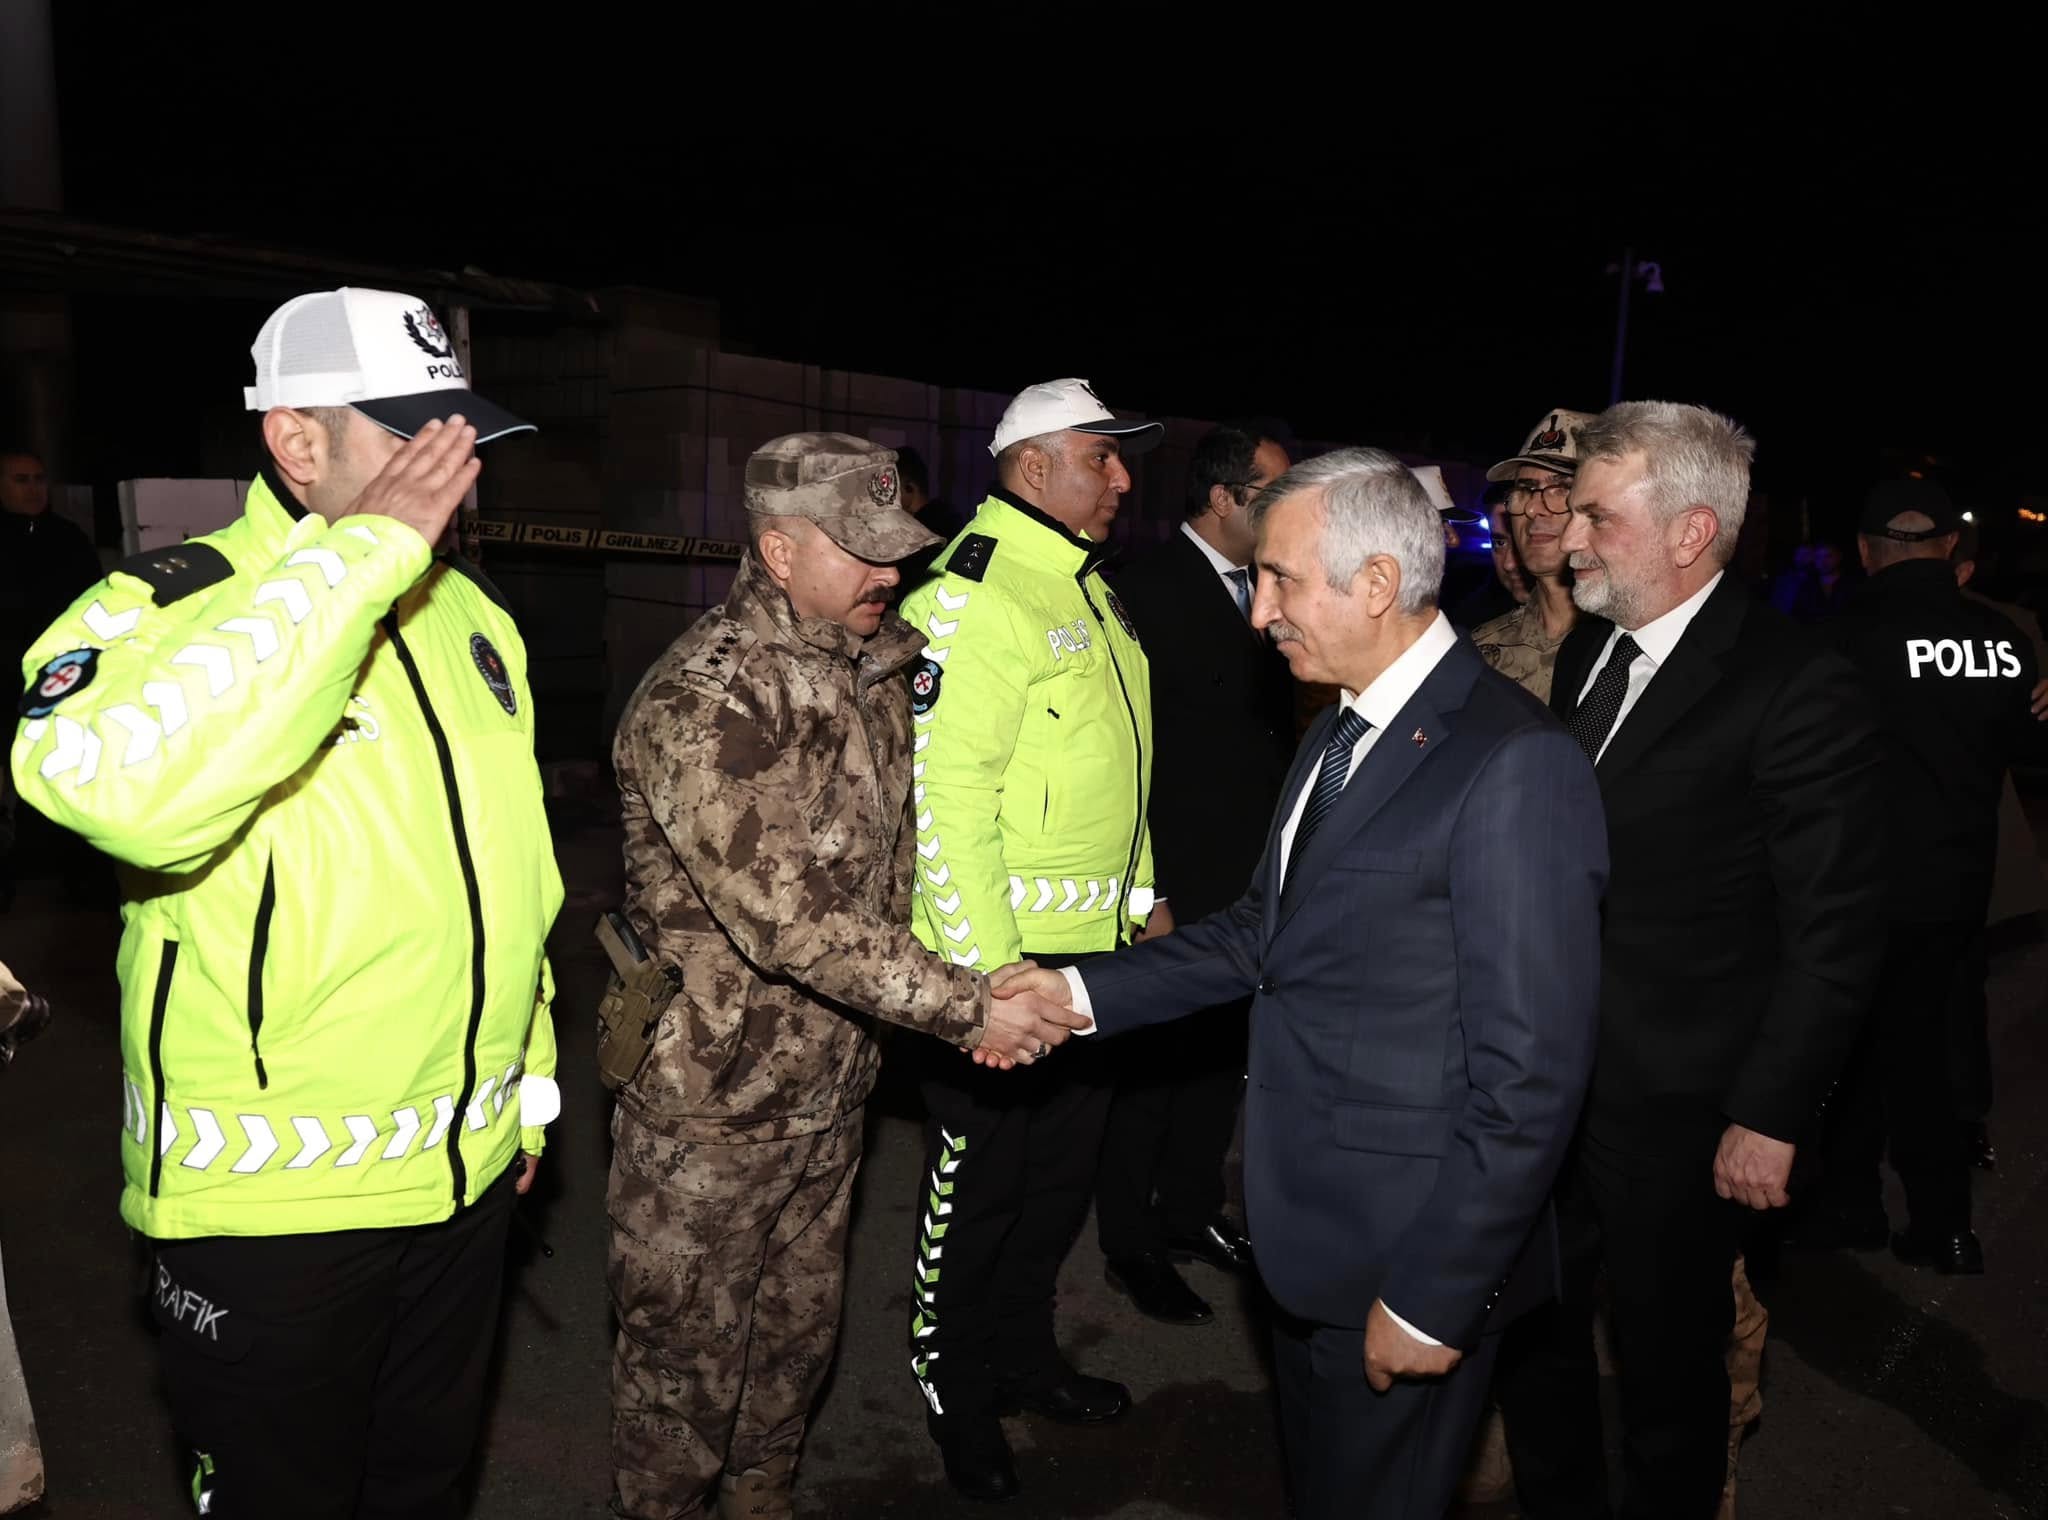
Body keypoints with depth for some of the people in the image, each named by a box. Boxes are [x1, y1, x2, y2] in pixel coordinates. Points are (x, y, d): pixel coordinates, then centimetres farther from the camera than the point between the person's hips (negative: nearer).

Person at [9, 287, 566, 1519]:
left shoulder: (470, 609, 4)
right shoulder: (165, 606, -16)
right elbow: (118, 788, -40)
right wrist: (365, 551, -35)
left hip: (467, 1168, 6)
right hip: (272, 1197, -5)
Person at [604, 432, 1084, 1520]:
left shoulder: (877, 667, 3)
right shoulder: (703, 702, -24)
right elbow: (786, 919, -29)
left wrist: (966, 990, 2)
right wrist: (964, 1009, -25)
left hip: (832, 1076, 8)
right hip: (713, 1097, -7)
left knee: (800, 1324, 24)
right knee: (687, 1350, 12)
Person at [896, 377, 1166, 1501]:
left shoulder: (1087, 589, 14)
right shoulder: (973, 596, -17)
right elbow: (945, 798, -23)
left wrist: (1143, 894, 20)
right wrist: (987, 967, -23)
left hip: (1095, 947, 9)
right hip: (996, 956, -9)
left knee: (1063, 1166, 20)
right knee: (977, 1179, 7)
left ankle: (1024, 1356, 41)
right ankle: (953, 1392, 29)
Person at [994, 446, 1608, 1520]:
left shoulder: (1516, 766, -23)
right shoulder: (1339, 735, 6)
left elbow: (1530, 1080, -23)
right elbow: (1264, 931, 12)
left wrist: (1430, 1300, -18)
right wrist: (1082, 990, 4)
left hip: (1406, 1264, -8)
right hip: (1310, 1231, 8)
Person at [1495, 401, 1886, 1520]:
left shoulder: (1800, 693, -17)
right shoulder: (1588, 649, 5)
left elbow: (1832, 939, -15)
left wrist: (1769, 1119, -14)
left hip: (1674, 1112, -6)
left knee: (1666, 1361, 13)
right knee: (1529, 1327, 19)